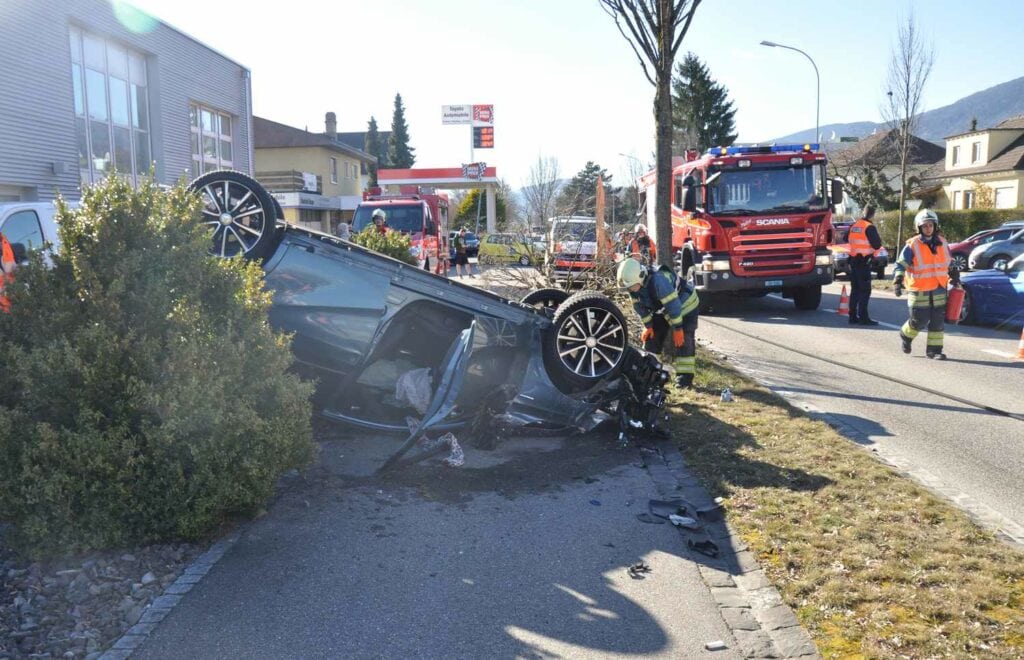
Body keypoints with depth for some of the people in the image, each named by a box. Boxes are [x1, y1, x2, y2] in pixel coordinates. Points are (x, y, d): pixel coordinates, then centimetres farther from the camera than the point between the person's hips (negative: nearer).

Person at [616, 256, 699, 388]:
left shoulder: (658, 280, -41)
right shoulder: (633, 285, -17)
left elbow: (673, 304, -36)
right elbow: (639, 306, -2)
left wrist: (678, 328, -29)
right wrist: (647, 326, -3)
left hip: (685, 305, -8)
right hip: (662, 309, 8)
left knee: (682, 340, -15)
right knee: (651, 337, 5)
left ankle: (685, 376, -10)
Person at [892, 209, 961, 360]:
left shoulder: (942, 243, 7)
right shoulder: (912, 246, -9)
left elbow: (950, 264, 21)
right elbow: (900, 265, -12)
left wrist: (955, 278, 25)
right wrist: (897, 281, -24)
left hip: (939, 289, 5)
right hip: (919, 291, -4)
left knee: (938, 321, 4)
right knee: (919, 321, -1)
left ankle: (934, 350, 12)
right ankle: (906, 335, 28)